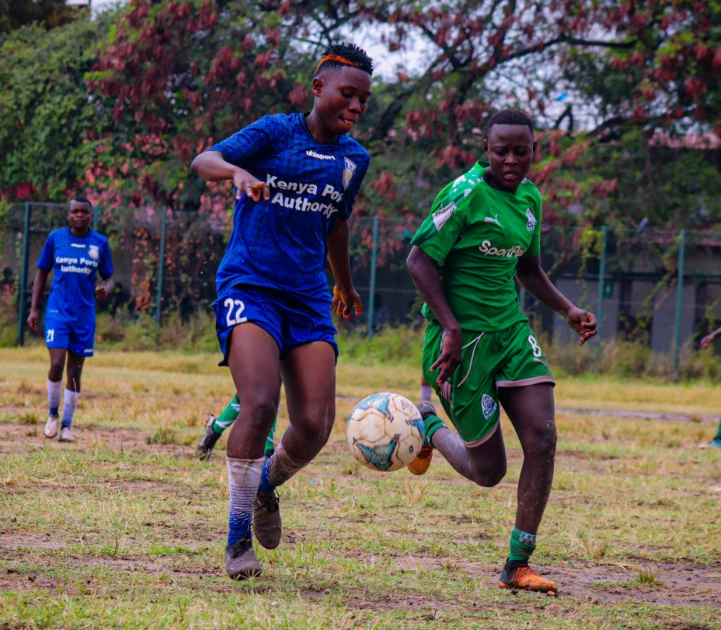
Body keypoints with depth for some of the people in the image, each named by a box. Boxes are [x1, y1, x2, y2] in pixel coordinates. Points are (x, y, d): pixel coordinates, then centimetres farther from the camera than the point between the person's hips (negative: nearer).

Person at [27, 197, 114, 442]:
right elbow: (42, 273, 8)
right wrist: (33, 309, 4)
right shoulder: (55, 238, 1)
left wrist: (105, 288, -13)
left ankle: (66, 426, 13)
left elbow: (108, 277, 11)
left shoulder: (100, 243, 3)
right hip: (58, 310, -1)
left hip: (85, 314, 2)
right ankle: (52, 415, 8)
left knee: (75, 371, 4)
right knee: (57, 364, -15)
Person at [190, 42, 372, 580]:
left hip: (308, 297, 5)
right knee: (260, 403, -24)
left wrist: (345, 285, 43)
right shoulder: (276, 132, -3)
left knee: (315, 425, -8)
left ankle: (268, 484, 27)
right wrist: (239, 172, -37)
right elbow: (203, 161, -15)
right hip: (249, 286, -5)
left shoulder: (354, 158, 13)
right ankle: (239, 539, -11)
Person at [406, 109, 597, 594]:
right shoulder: (467, 193, -15)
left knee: (542, 437, -11)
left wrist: (567, 310, 10)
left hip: (511, 331, 7)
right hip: (463, 339, -7)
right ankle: (429, 430, 31)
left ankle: (518, 565, -3)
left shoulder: (529, 198, 9)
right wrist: (451, 328, -23)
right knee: (488, 470, -2)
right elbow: (420, 259, -16)